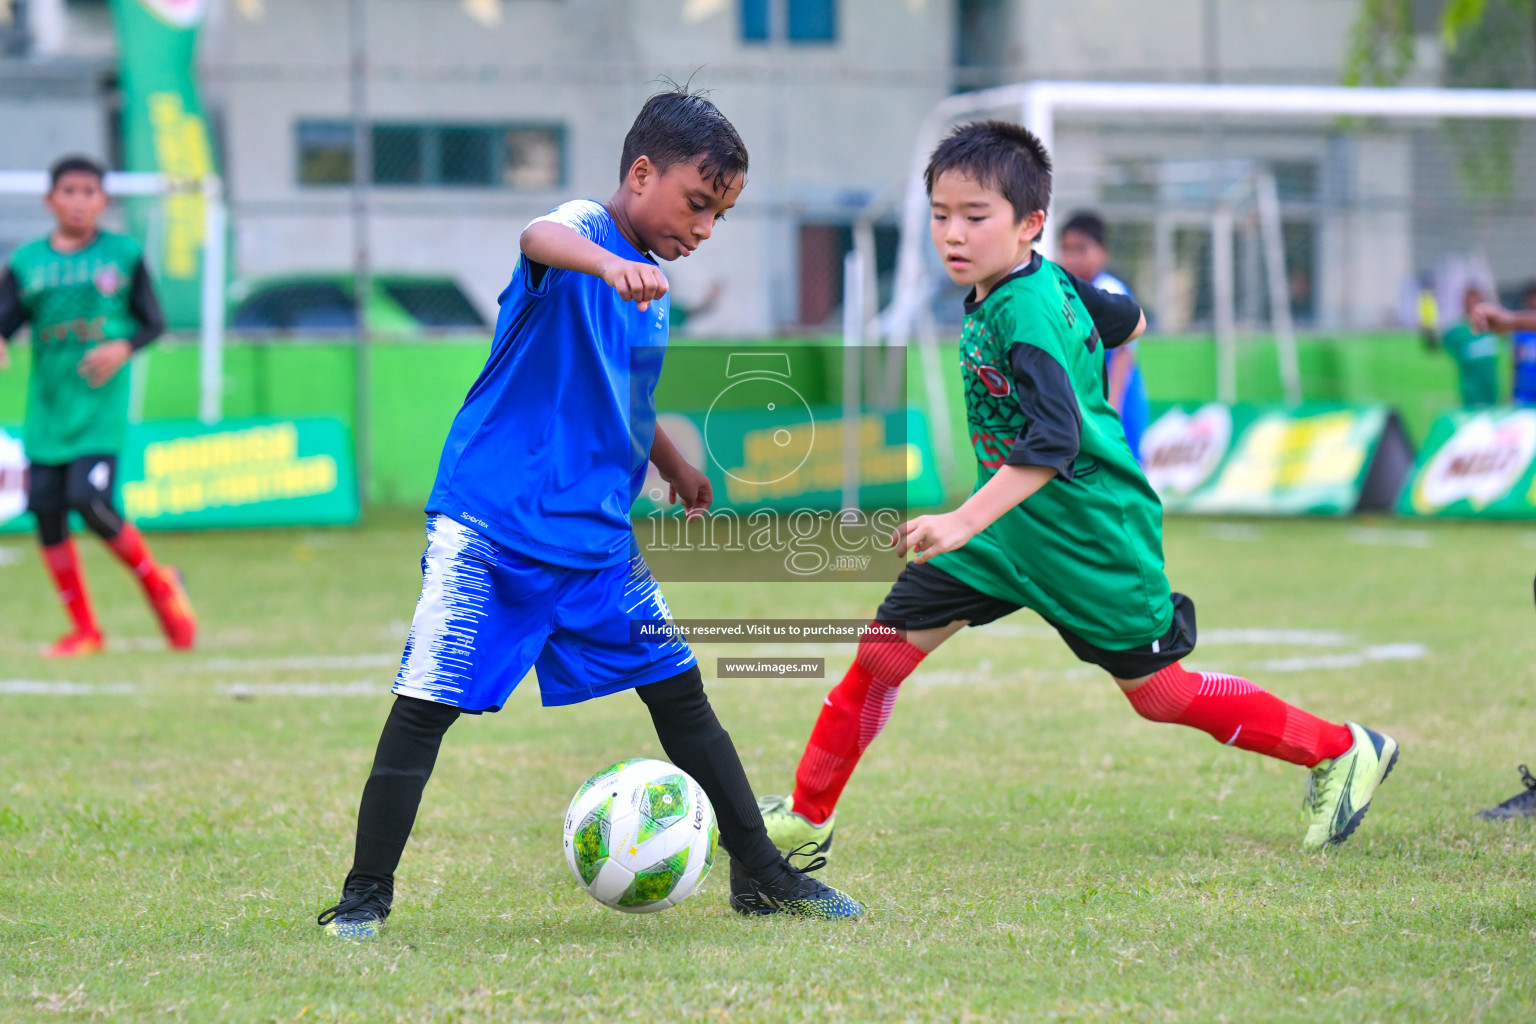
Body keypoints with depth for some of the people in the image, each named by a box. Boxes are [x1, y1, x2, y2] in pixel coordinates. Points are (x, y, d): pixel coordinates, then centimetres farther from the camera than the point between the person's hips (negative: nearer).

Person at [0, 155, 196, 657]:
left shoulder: (124, 255, 2)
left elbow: (153, 322, 5)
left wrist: (123, 347, -15)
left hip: (101, 406, -3)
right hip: (47, 407, 3)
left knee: (88, 501, -19)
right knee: (46, 512, 0)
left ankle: (158, 583, 6)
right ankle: (84, 630, 14)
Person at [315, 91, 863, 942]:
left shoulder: (651, 288, 12)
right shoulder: (584, 232, -13)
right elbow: (541, 240, -41)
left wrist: (676, 467, 38)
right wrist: (609, 264, -61)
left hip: (598, 536, 8)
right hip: (489, 527, -8)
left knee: (680, 693, 8)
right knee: (427, 702, -8)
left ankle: (760, 875, 16)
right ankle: (364, 895, 2)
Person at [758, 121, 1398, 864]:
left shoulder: (1025, 313, -25)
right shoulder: (1051, 281, -1)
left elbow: (1054, 440, -36)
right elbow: (1126, 321, 16)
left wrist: (964, 523, -43)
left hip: (1092, 539, -8)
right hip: (1008, 524, 8)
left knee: (1158, 693, 1)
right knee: (884, 649, 0)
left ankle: (1344, 752, 18)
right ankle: (806, 819, 10)